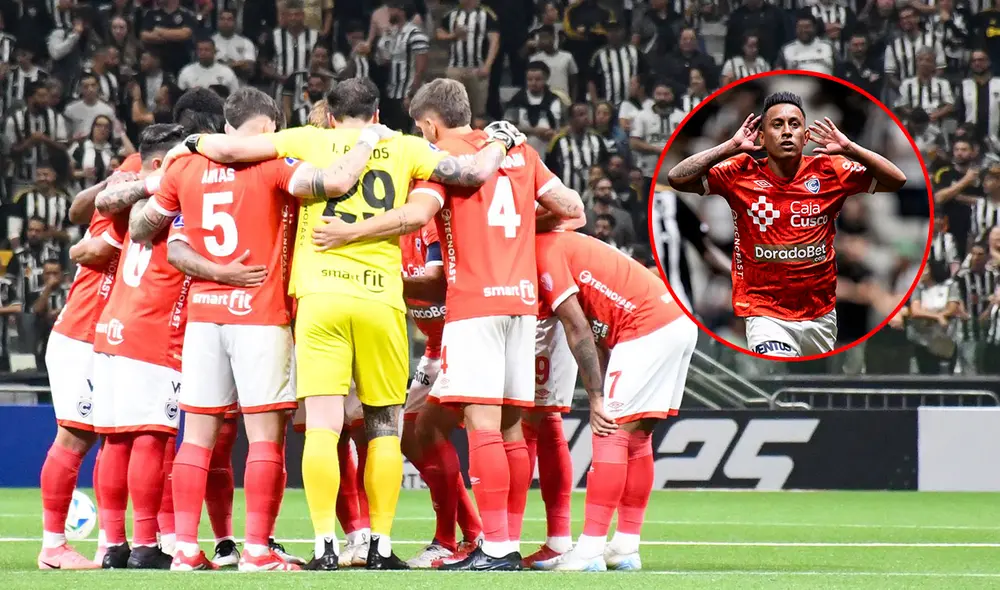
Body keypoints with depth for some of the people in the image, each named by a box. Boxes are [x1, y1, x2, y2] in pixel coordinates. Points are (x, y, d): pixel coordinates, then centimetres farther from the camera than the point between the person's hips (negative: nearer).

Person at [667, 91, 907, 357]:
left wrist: (848, 148, -14)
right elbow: (677, 178, -11)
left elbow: (896, 180, -3)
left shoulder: (829, 172, -1)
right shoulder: (742, 174, -4)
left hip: (821, 314, 3)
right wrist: (732, 146, -15)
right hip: (765, 314, -3)